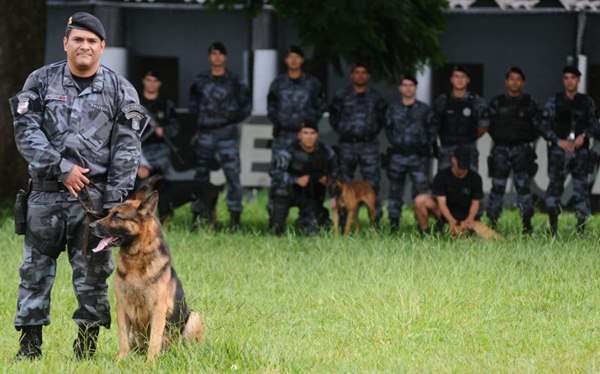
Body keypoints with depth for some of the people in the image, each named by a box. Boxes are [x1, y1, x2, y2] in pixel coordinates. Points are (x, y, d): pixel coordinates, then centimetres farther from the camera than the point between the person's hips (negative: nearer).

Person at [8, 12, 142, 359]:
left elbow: (126, 148, 0)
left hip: (96, 194, -1)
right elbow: (26, 131, -2)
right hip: (47, 191, 1)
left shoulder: (119, 89, 4)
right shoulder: (41, 81, 6)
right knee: (35, 269, 2)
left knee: (93, 272, 1)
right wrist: (61, 169, -11)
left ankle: (88, 344, 9)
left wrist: (114, 200, -8)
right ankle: (29, 342, 9)